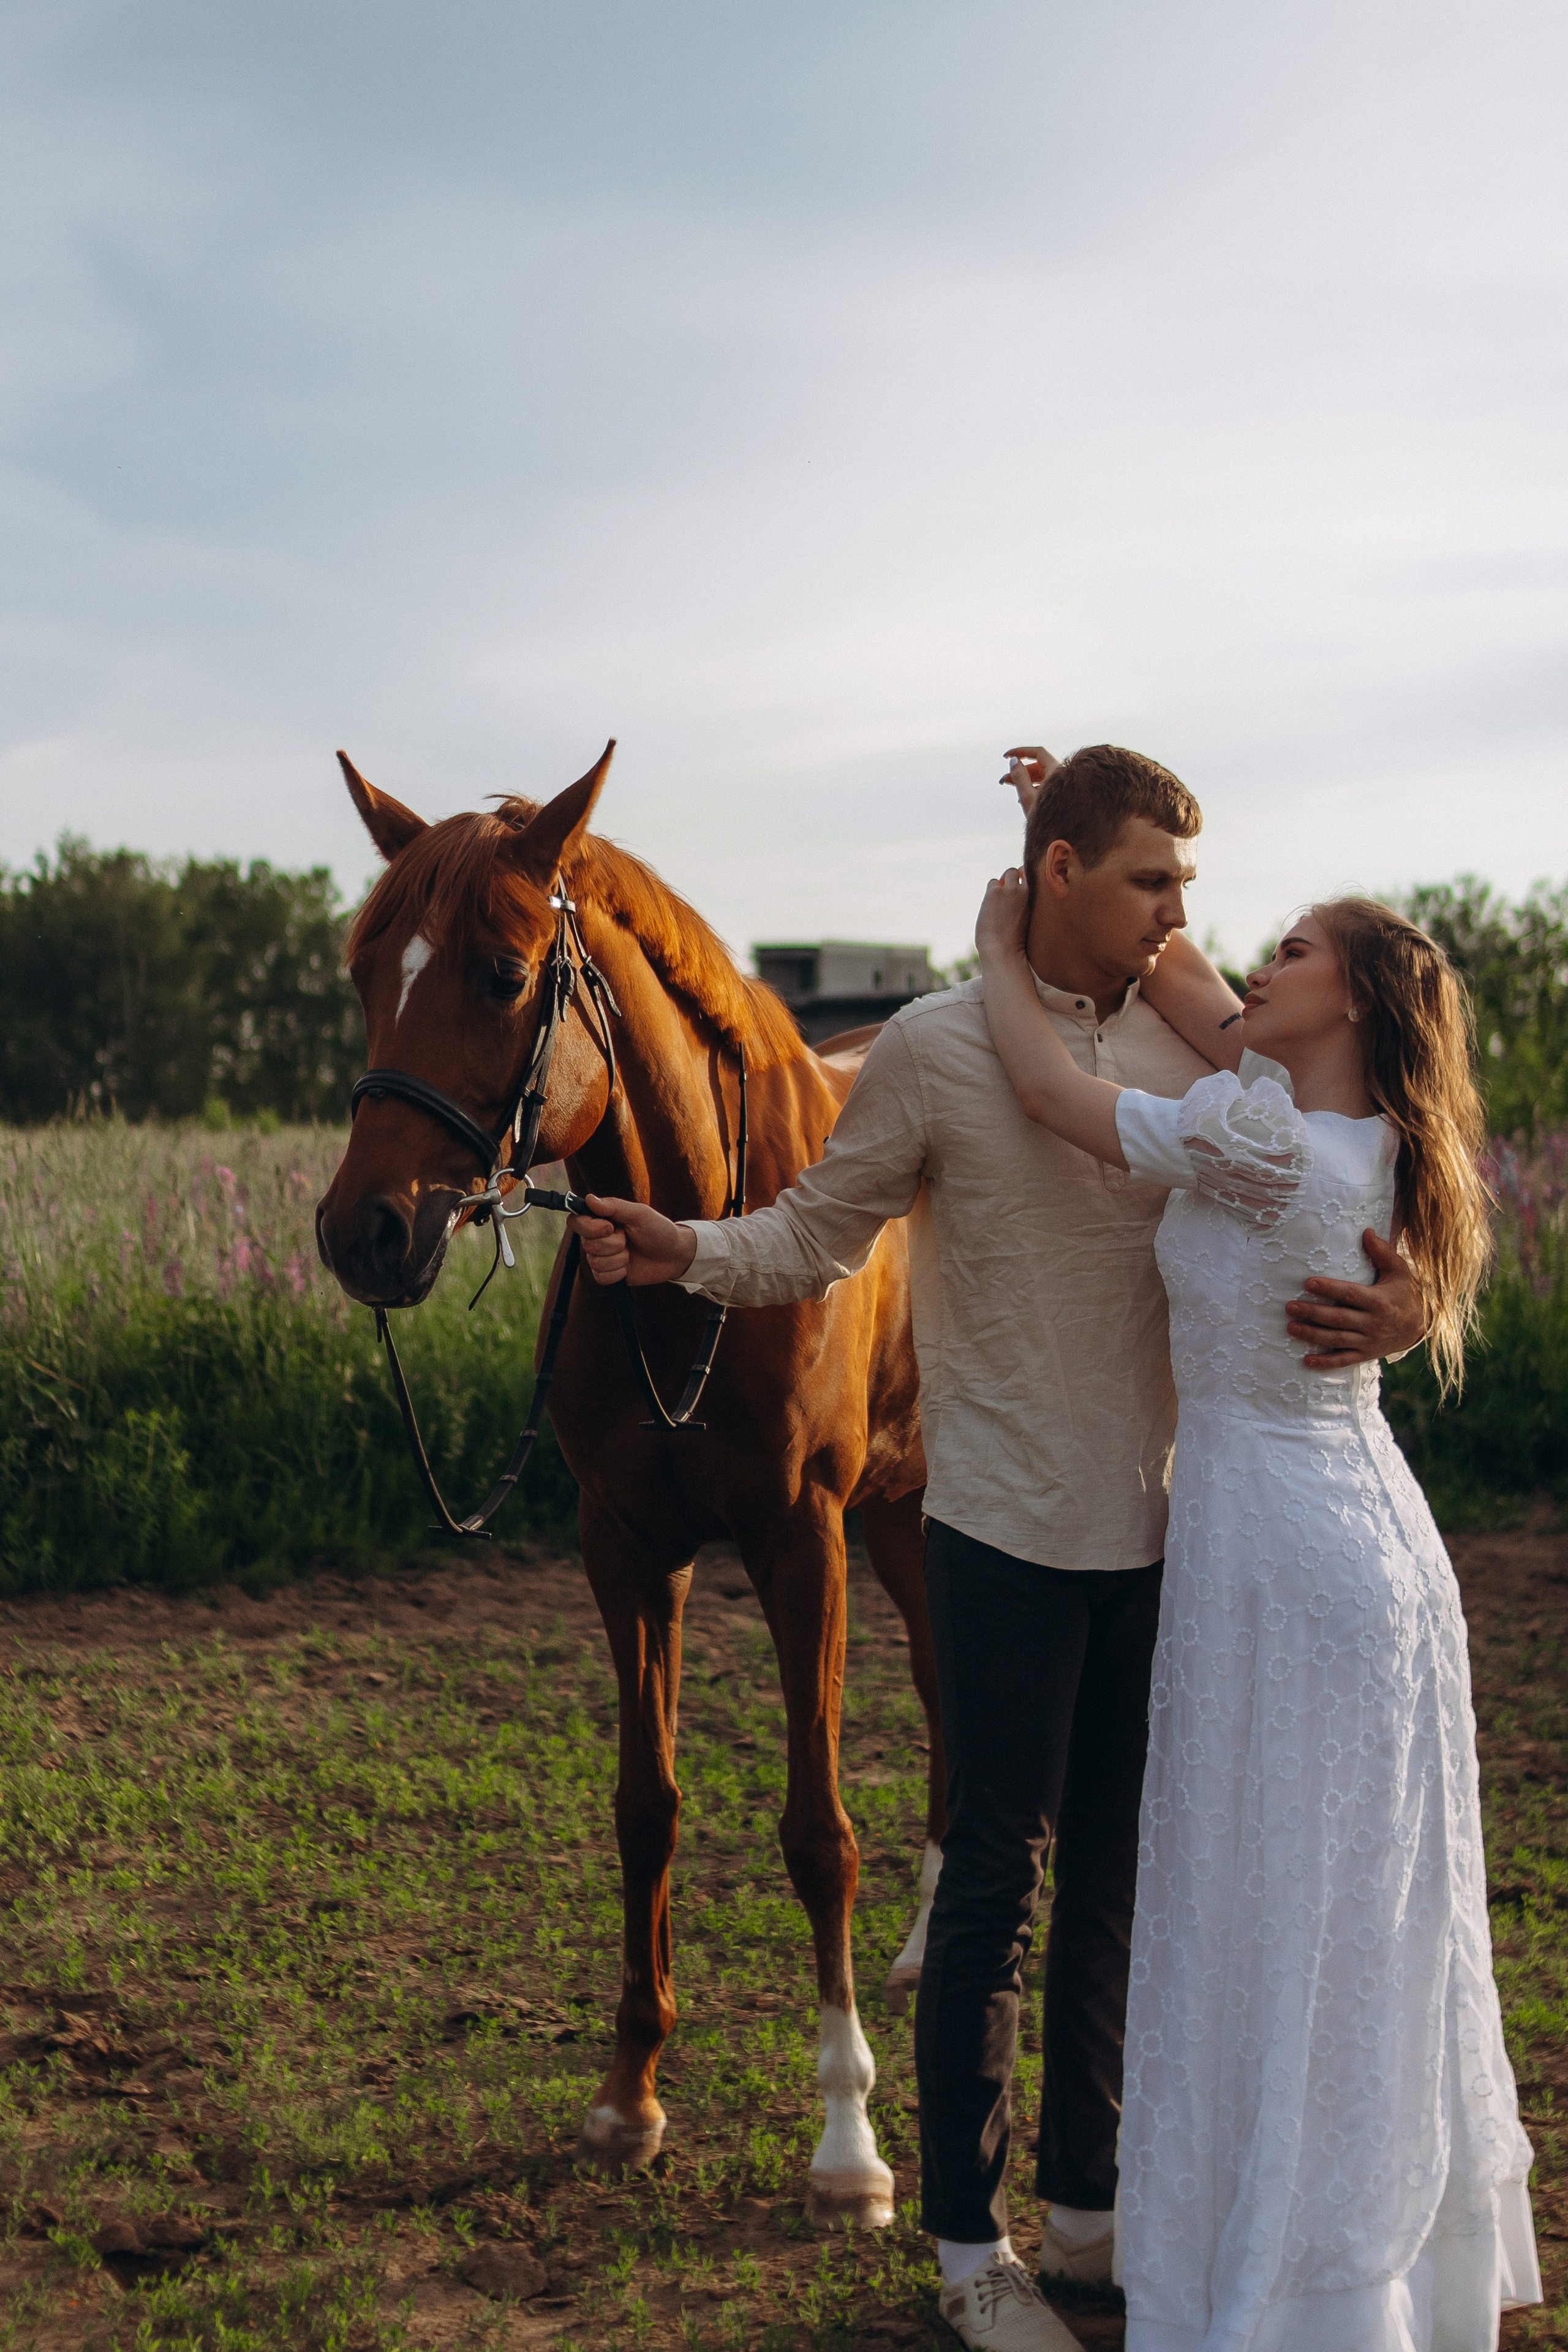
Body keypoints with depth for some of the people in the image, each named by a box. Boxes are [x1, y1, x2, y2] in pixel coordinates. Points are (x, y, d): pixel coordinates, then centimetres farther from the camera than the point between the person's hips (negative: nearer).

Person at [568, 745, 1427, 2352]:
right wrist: (683, 1254, -20)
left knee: (1124, 1875, 15)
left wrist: (1399, 1301, -17)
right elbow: (816, 1239, -1)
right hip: (1009, 1534, -4)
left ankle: (1088, 2206, 31)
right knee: (998, 1880, 3)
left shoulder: (1195, 1037, 3)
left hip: (1163, 1530, 5)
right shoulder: (934, 1050, -8)